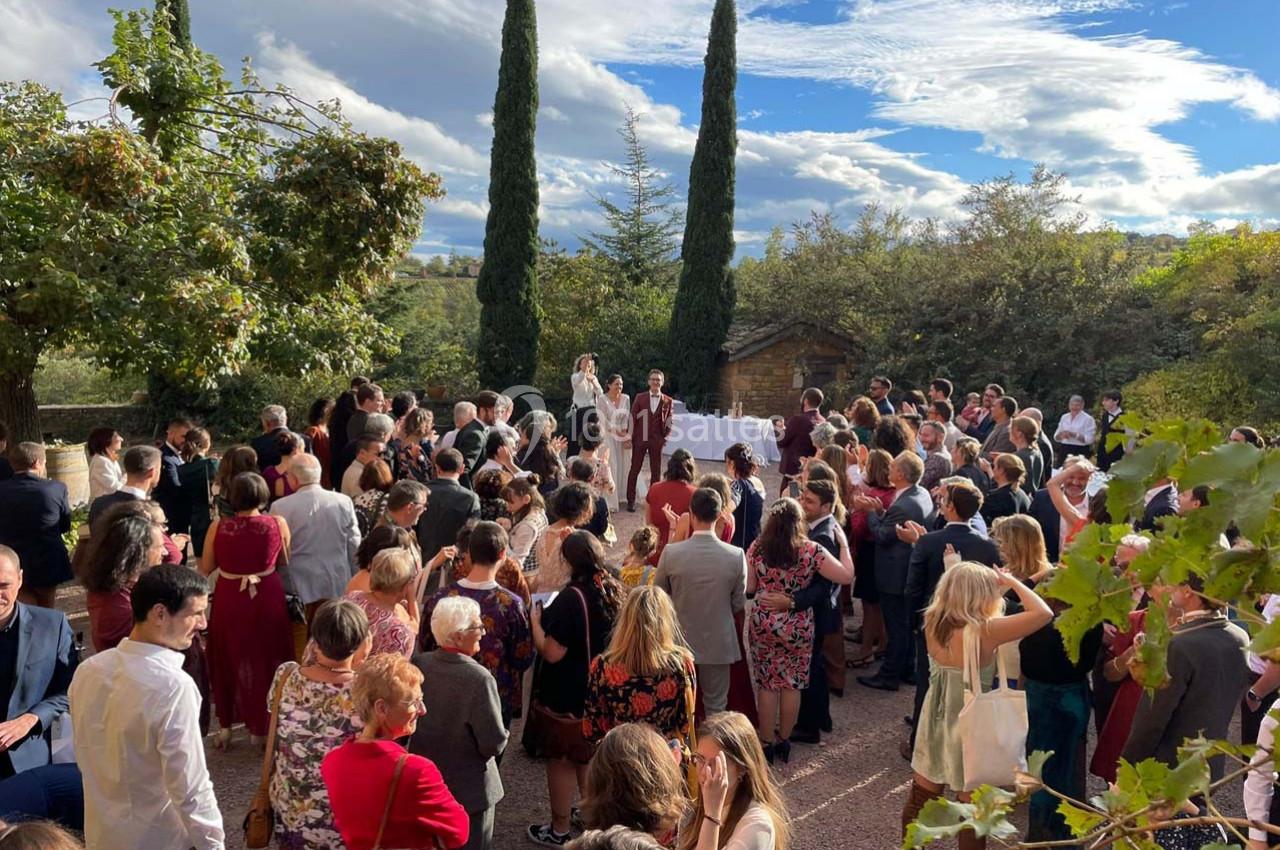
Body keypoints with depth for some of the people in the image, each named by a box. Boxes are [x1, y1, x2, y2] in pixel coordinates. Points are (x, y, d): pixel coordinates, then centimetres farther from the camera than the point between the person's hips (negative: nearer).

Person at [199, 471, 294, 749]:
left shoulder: (218, 527, -13)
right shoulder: (278, 524, -13)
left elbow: (206, 568, -2)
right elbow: (284, 562, 1)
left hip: (229, 600, 0)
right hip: (267, 599, 0)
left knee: (229, 660, 21)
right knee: (265, 659, 17)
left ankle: (226, 726, 30)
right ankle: (260, 728, 29)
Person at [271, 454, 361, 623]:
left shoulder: (281, 507, -10)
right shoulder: (344, 502, -3)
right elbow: (354, 546, 3)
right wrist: (354, 583, 15)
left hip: (299, 586, -2)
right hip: (338, 584, 2)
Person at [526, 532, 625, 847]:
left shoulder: (570, 598, -26)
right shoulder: (615, 592, -3)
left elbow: (552, 653, -24)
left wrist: (535, 621, -10)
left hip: (564, 696, -7)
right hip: (601, 692, 7)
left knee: (561, 761, 11)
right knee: (588, 756, 24)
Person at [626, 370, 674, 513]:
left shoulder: (668, 401, 3)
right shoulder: (640, 398, 3)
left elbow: (671, 421, 7)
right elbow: (632, 417, 2)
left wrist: (665, 437, -3)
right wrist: (631, 436, -4)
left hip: (657, 440, 0)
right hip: (639, 438, 0)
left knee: (655, 471, 7)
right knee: (634, 469, 3)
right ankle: (631, 500, 11)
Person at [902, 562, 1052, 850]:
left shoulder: (933, 622, -9)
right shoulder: (983, 631, -26)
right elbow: (1043, 613, -26)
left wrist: (998, 589, 5)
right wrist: (1013, 583, -13)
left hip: (936, 721, 6)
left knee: (919, 800, 21)